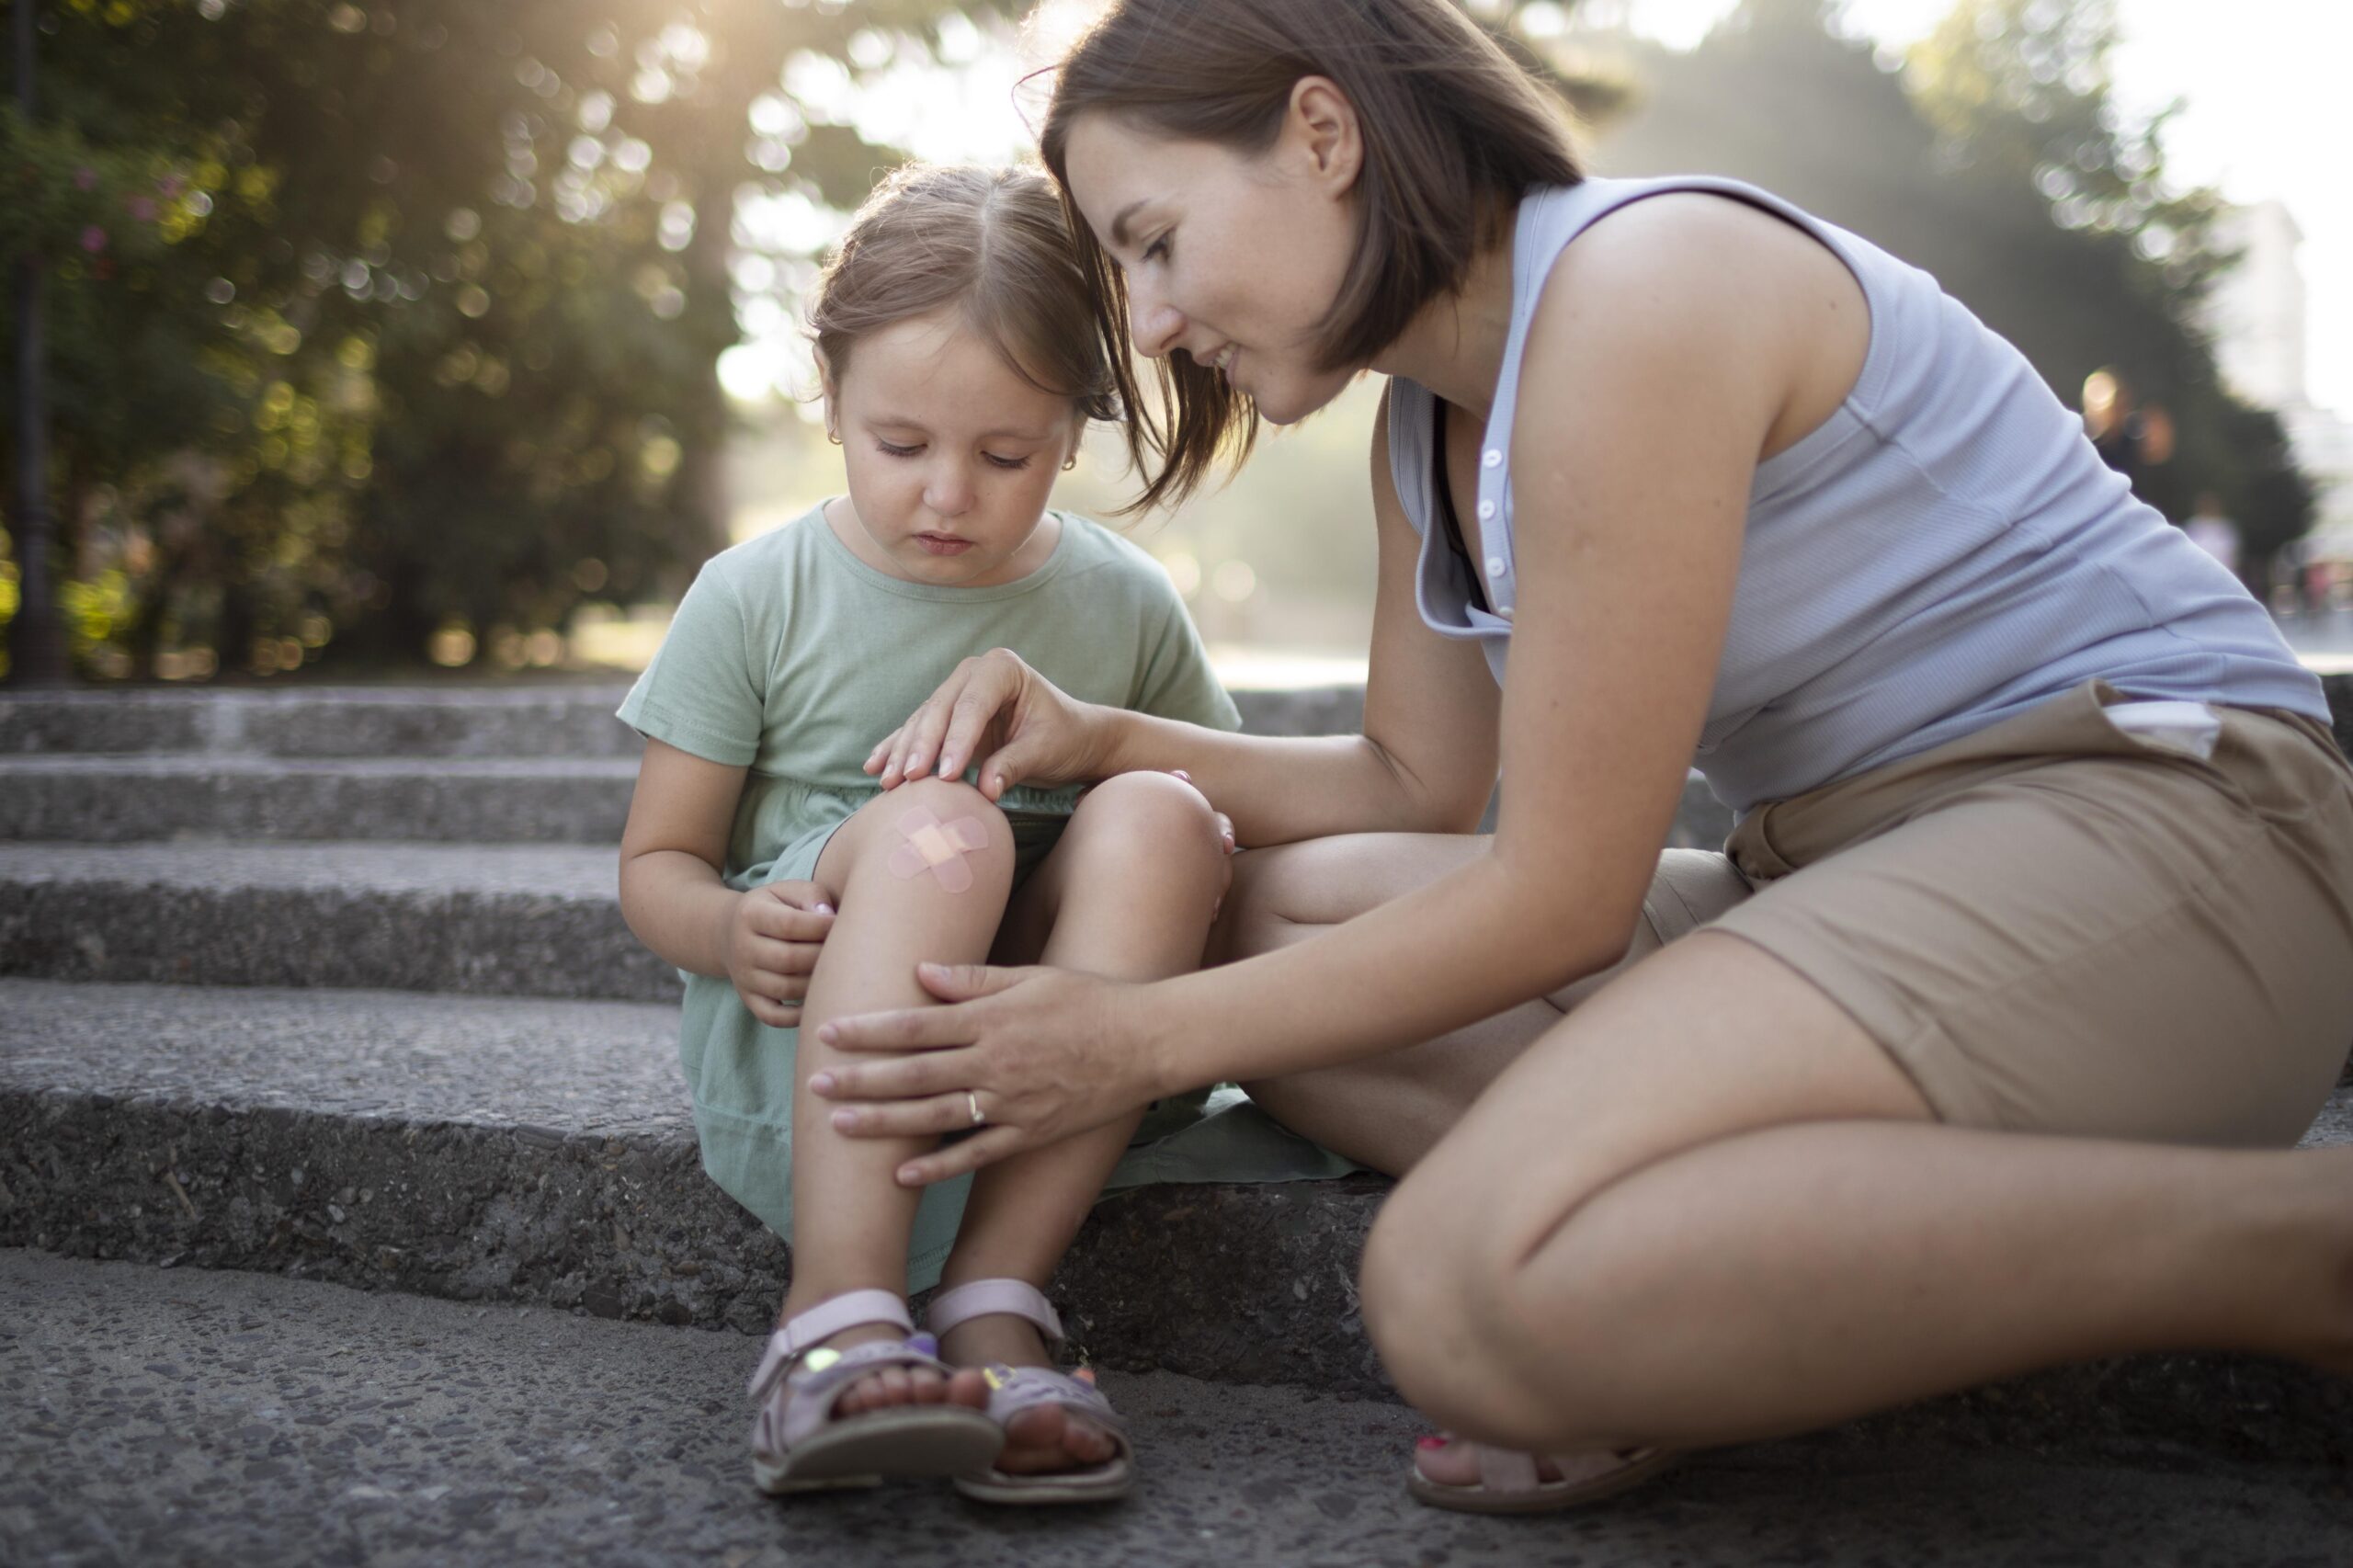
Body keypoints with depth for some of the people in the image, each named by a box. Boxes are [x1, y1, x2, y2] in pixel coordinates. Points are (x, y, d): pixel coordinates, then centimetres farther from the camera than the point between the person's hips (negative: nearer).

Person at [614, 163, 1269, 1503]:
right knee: (937, 821, -32)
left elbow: (1230, 806, 13)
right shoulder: (757, 600, 0)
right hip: (796, 1033, -2)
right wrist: (730, 930, -19)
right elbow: (657, 862, 5)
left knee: (1155, 813, -27)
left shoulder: (1124, 606, 4)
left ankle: (991, 1298, -31)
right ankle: (838, 1309, -40)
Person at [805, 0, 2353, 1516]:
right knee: (1241, 920, 1)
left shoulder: (1632, 289, -18)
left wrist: (1142, 1042, -10)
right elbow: (1418, 783, 18)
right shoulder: (1429, 421, 12)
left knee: (1476, 1294, -30)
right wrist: (1101, 739, 4)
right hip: (1850, 873, 10)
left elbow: (1561, 897, -17)